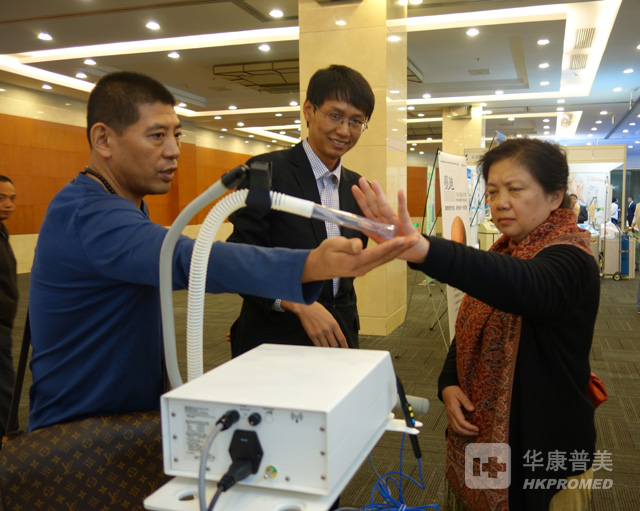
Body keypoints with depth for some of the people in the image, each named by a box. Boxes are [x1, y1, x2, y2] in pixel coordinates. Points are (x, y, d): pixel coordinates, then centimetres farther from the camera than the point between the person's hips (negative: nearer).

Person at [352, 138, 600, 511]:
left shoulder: (571, 260, -19)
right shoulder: (505, 253, 6)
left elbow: (528, 288, -43)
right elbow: (469, 333, 13)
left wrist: (424, 250, -58)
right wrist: (449, 383, -8)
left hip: (543, 452, -7)